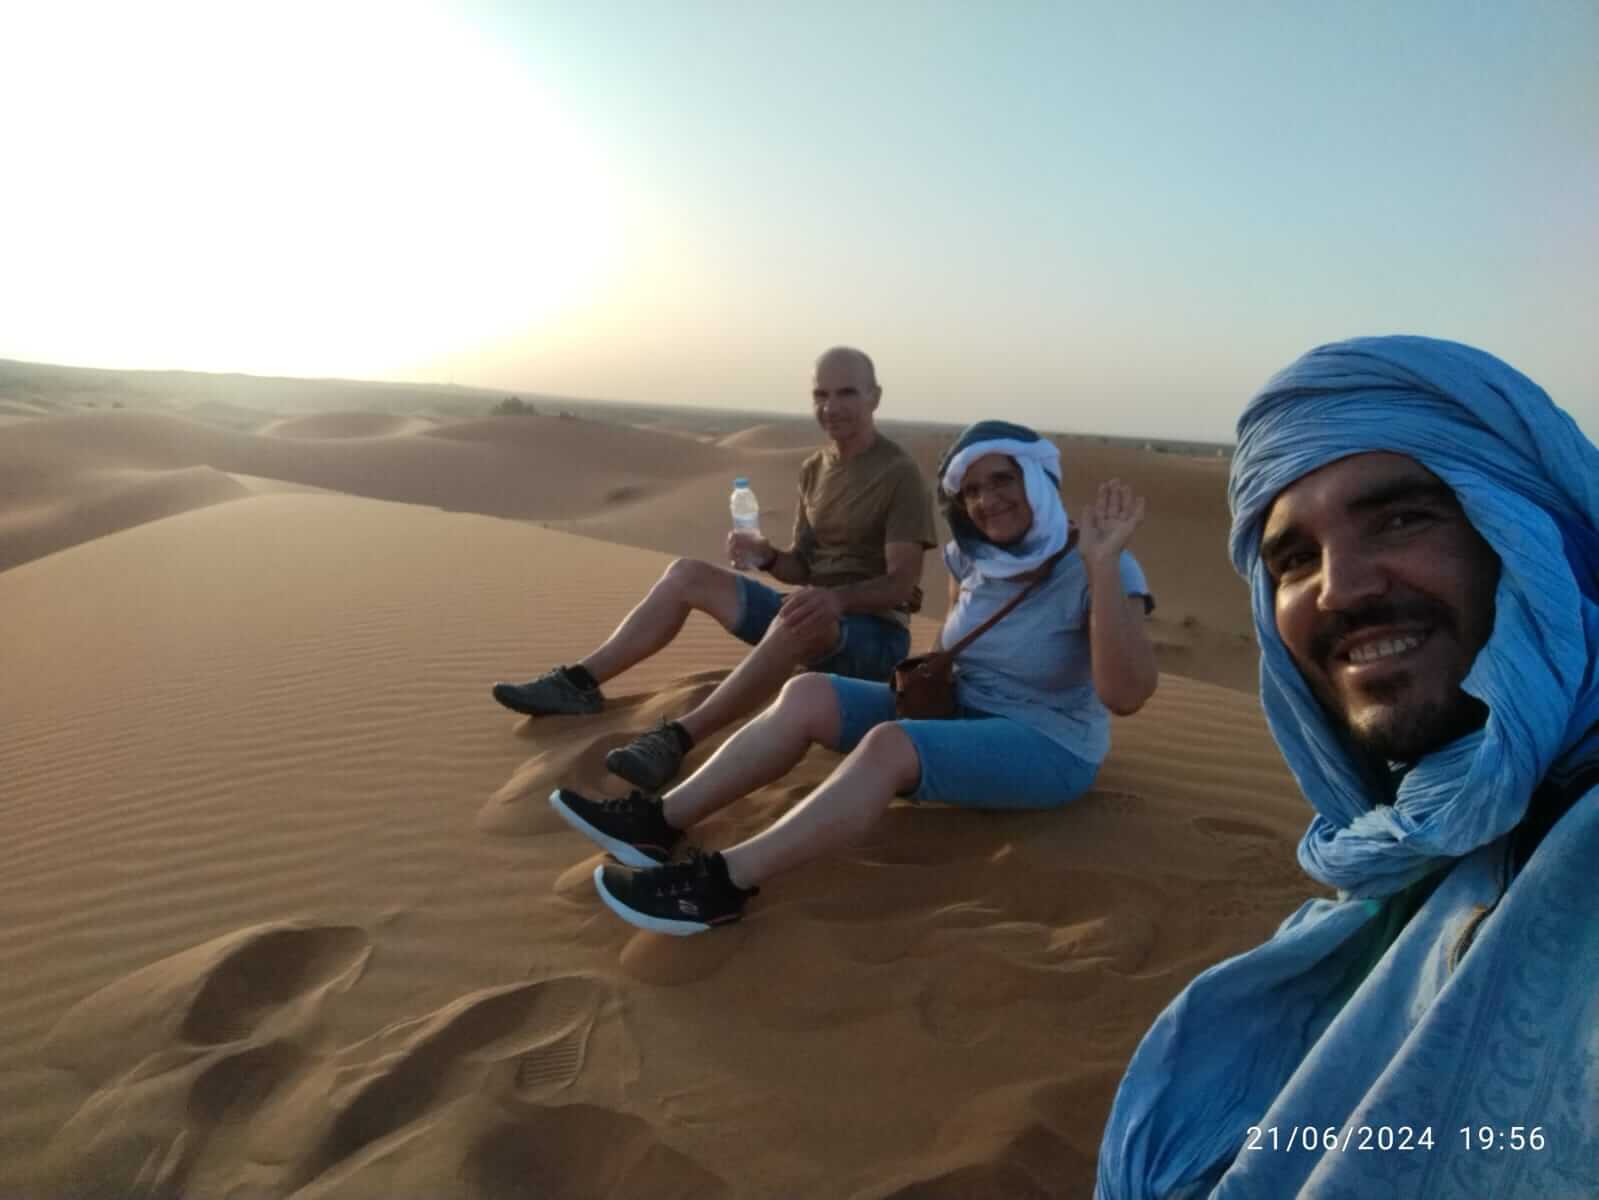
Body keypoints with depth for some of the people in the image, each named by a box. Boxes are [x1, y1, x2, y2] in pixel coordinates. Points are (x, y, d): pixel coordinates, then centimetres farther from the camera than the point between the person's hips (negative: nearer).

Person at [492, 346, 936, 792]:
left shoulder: (900, 474, -13)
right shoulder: (814, 470, 10)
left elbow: (902, 583, -20)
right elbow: (802, 567, 11)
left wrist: (837, 598, -39)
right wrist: (766, 556, -11)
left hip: (875, 634, -7)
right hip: (815, 620, 7)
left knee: (799, 622, -42)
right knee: (687, 574, -2)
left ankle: (677, 738, -44)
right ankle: (579, 682, -4)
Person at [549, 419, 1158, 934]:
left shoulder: (1092, 571, -19)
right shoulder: (970, 556, 0)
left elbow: (1127, 694, -32)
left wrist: (1103, 564, -37)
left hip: (1049, 747, -6)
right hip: (961, 712, 7)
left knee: (889, 746, -35)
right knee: (806, 695, -13)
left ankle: (725, 882, -37)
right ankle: (660, 821, -18)